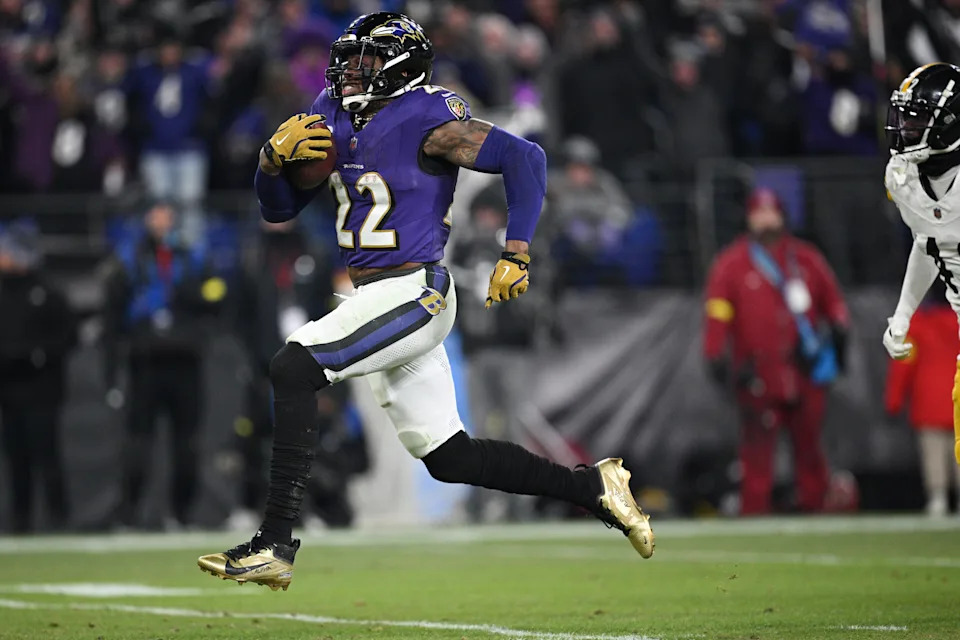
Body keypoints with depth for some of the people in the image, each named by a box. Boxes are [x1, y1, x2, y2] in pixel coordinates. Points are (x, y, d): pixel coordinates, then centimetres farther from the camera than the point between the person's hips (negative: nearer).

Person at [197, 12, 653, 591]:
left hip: (413, 293, -9)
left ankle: (275, 545, -24)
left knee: (292, 369, -22)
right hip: (377, 299, 9)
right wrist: (276, 157, -5)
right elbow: (278, 209, 16)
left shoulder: (426, 121, -13)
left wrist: (516, 254, -20)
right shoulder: (334, 119, 12)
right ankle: (593, 487, 23)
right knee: (447, 457, 11)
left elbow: (525, 157, -17)